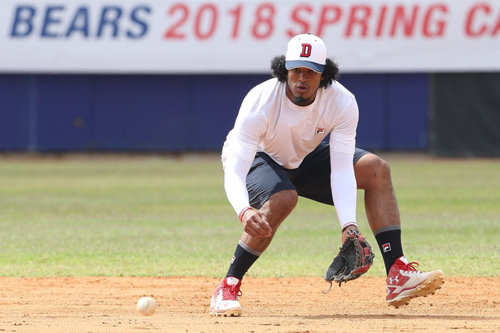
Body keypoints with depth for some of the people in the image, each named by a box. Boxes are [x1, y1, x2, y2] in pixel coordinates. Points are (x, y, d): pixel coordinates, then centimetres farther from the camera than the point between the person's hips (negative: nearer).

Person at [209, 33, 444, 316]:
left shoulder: (342, 103, -26)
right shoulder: (260, 103, -35)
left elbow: (341, 169, -29)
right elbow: (234, 173, -38)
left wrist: (349, 227, -44)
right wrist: (244, 212, -59)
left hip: (303, 158, 4)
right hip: (256, 160, -4)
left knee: (376, 169, -14)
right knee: (283, 199, -37)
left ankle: (398, 275, -17)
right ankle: (228, 288, -24)